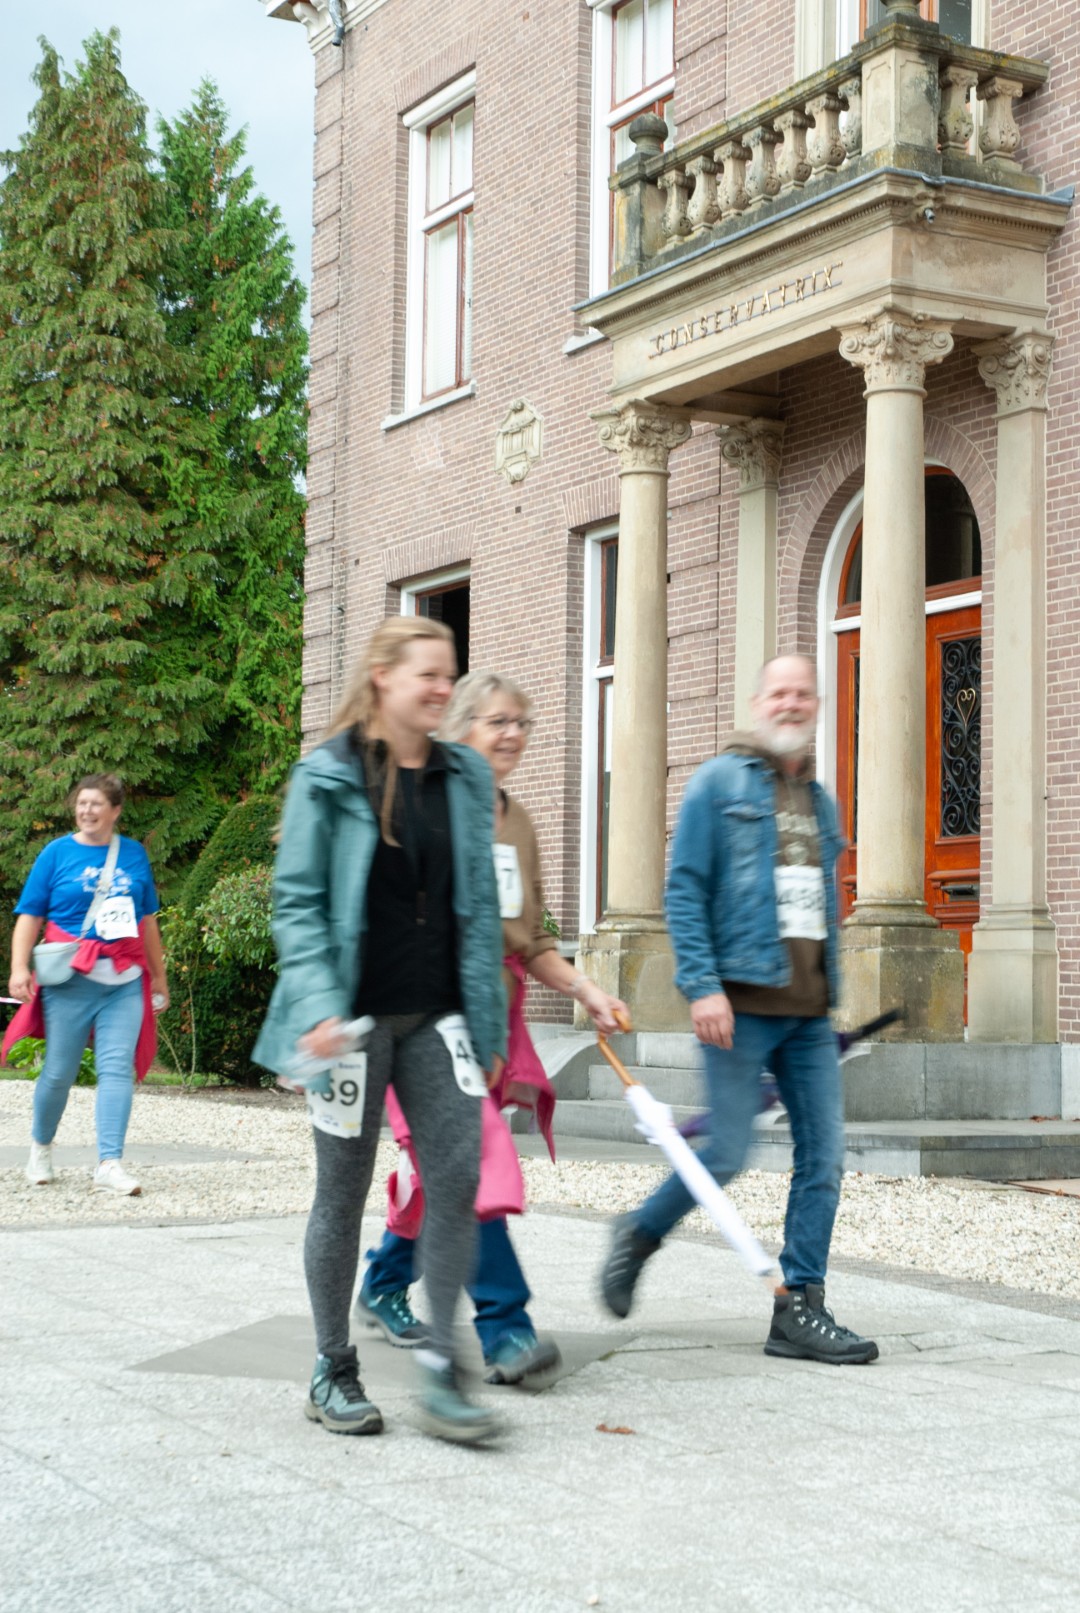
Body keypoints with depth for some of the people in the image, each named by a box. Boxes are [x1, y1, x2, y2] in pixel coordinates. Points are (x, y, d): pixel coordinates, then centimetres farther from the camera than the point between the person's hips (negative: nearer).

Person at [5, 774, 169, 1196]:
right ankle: (41, 1146, 28)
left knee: (117, 1067, -6)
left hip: (125, 980, 2)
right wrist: (20, 966, -12)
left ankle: (109, 1165, -8)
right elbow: (29, 916, 1)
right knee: (59, 1070, 4)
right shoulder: (57, 852, 3)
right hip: (71, 979, -2)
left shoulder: (134, 854, 11)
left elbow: (148, 920, 18)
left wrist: (159, 975, 20)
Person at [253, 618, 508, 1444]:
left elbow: (480, 906, 13)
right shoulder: (327, 777, -3)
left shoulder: (465, 778, 10)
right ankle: (333, 1371, 19)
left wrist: (488, 1024, 9)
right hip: (355, 1017, -4)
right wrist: (318, 1005, -19)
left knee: (458, 1177, -6)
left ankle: (441, 1373, 2)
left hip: (437, 1016, 4)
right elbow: (297, 901, -6)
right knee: (343, 1194, 5)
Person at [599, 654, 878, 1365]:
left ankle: (800, 1310, 7)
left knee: (824, 1154, 1)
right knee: (727, 1155, -7)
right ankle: (640, 1235, 20)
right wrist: (703, 985, -17)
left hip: (810, 1008, 6)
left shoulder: (820, 799, 18)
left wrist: (829, 994, 18)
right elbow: (685, 890, -8)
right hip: (742, 1000, -6)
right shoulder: (719, 783, -2)